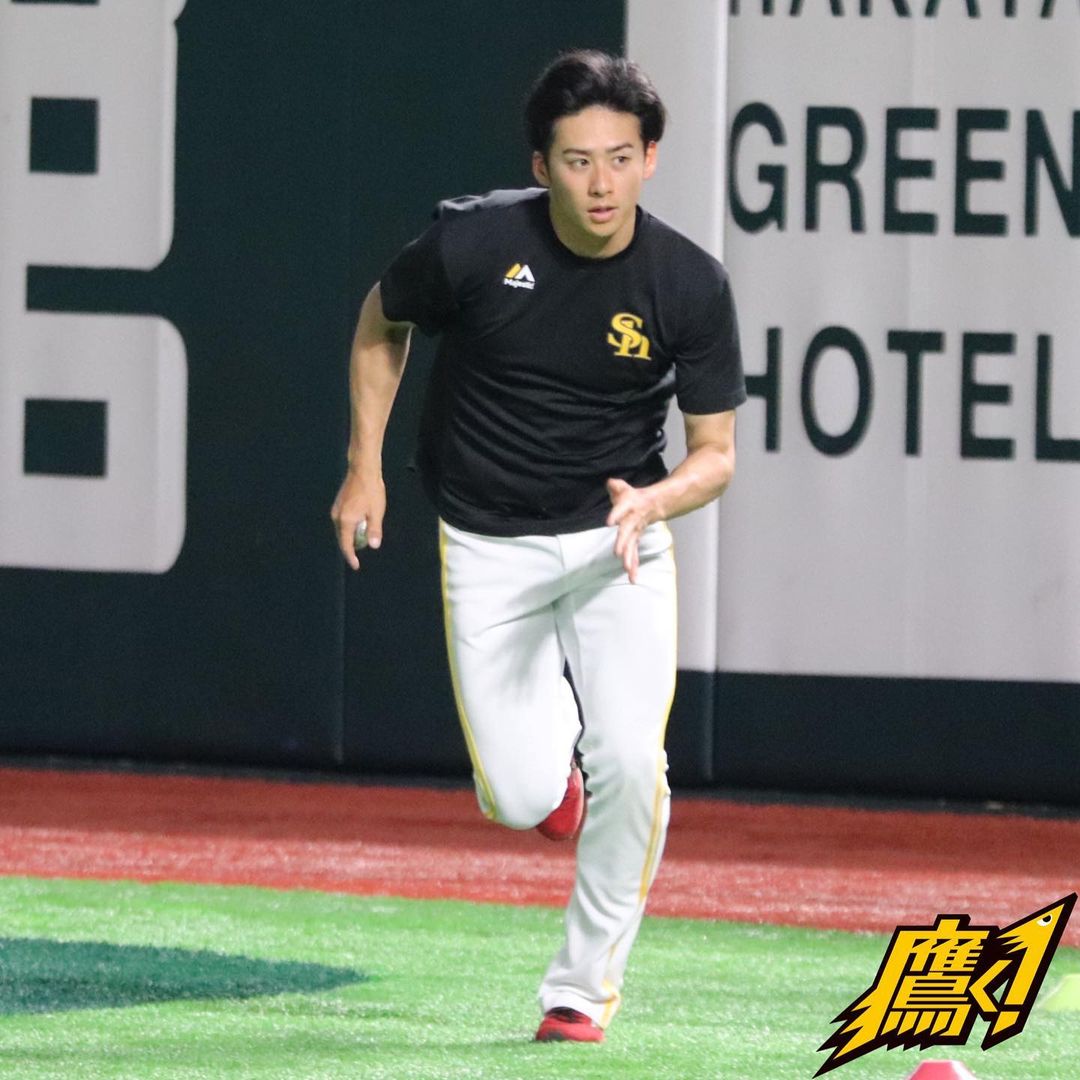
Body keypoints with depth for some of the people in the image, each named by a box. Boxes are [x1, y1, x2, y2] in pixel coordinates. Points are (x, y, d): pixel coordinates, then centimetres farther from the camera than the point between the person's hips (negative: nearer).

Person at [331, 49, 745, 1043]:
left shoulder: (691, 286, -14)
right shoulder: (474, 241, -15)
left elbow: (715, 452, -6)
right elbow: (381, 325, 6)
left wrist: (651, 503, -27)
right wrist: (365, 466, 0)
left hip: (618, 540, 0)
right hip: (487, 547, 0)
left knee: (630, 762, -18)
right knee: (521, 801, -10)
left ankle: (584, 987, 4)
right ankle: (544, 743, 30)